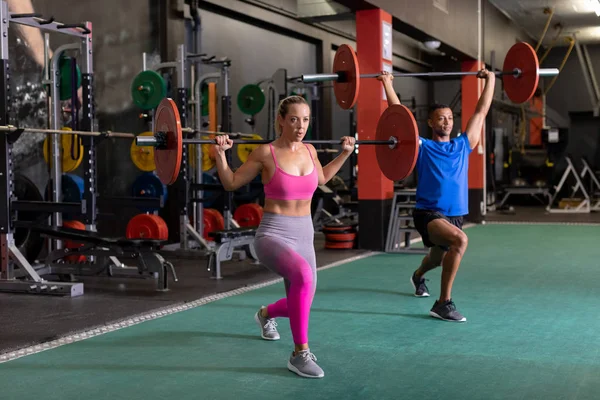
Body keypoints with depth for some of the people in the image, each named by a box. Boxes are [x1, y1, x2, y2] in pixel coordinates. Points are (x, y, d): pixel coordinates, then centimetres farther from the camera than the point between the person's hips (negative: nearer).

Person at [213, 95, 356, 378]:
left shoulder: (309, 151, 5)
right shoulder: (265, 153, -10)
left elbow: (321, 178, 26)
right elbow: (231, 183, 1)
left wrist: (345, 153, 23)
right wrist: (220, 154, -14)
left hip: (304, 236, 6)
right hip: (272, 234, -6)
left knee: (300, 303, 14)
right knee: (303, 275, -37)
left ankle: (266, 314, 53)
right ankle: (300, 353, -21)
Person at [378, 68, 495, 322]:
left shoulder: (463, 145, 7)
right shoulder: (422, 147, -3)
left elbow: (481, 112, 13)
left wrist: (490, 80, 17)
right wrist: (387, 84, -3)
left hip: (455, 215, 6)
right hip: (428, 213, -6)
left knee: (439, 259, 28)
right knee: (460, 240, -34)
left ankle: (418, 276, 66)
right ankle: (443, 303, -24)